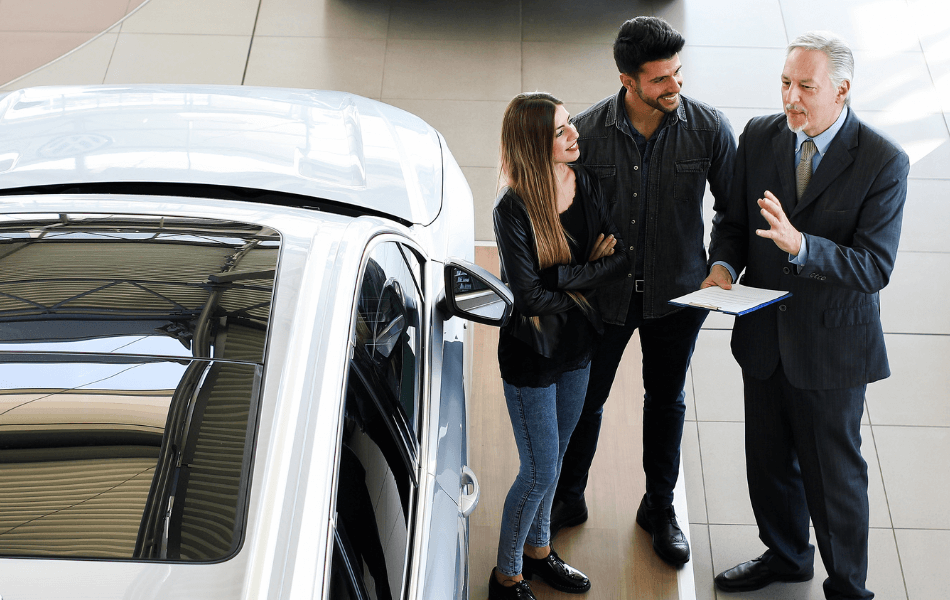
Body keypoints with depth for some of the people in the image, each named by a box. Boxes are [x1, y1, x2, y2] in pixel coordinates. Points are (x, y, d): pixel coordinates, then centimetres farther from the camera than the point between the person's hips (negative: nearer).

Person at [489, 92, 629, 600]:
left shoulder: (586, 183, -5)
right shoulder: (513, 209, -24)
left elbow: (620, 257, -8)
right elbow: (529, 297, -25)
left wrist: (563, 277, -22)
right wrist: (589, 277, -13)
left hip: (576, 346, 6)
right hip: (531, 354, -6)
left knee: (554, 458, 22)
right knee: (539, 472, 4)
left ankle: (537, 549, 43)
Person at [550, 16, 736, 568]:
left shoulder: (709, 127, -13)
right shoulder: (588, 131, -16)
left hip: (677, 294, 1)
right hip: (604, 294, -1)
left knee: (666, 401, 19)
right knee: (583, 400, 13)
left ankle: (660, 508, 40)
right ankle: (568, 499, 38)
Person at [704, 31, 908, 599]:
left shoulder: (883, 162, -17)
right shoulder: (759, 136, -3)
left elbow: (875, 267, -21)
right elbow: (734, 218, 7)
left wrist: (798, 245, -35)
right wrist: (723, 265, -14)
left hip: (831, 344, -5)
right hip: (764, 333, 5)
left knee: (834, 474, 9)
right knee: (768, 460, 22)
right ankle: (786, 555, 48)